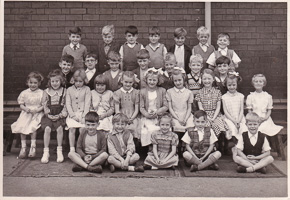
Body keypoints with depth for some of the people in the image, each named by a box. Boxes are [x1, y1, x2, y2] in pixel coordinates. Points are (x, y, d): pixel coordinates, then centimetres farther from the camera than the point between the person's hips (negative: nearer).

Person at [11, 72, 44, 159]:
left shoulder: (42, 93, 1)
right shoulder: (24, 93, 9)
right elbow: (21, 105, 10)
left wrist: (36, 110, -17)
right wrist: (25, 108, -12)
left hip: (37, 113, -3)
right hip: (26, 113, 3)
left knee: (32, 126, -29)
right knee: (21, 126, -22)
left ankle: (33, 147, -18)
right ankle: (23, 147, -14)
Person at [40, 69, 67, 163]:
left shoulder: (64, 91, 5)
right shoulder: (46, 92, 9)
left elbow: (66, 105, 2)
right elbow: (44, 105, 5)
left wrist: (60, 115, -11)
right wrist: (49, 115, -9)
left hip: (60, 115, -1)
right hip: (49, 115, 1)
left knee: (59, 128, -27)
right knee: (47, 128, -24)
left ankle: (59, 150, -11)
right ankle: (46, 152, -13)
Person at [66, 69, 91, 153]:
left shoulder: (87, 89, 8)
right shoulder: (69, 89, 12)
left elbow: (87, 103, 0)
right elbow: (68, 103, 6)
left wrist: (84, 116, -11)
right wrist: (73, 115, -7)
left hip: (83, 114, -1)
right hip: (72, 114, 1)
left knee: (82, 128, -21)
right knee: (71, 129, -18)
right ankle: (72, 149, -13)